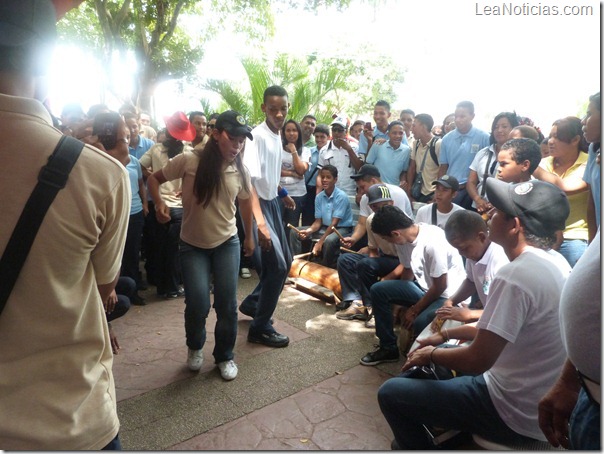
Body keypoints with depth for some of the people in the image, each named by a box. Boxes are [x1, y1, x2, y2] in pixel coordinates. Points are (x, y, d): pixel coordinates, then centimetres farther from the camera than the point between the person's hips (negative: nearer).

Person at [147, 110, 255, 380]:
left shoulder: (240, 171, -4)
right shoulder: (189, 161, -15)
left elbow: (246, 203, 12)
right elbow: (154, 179, -2)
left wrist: (249, 237, 19)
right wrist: (159, 204, -20)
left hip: (227, 243, 2)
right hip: (192, 245, -2)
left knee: (227, 304, 1)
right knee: (198, 304, -10)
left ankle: (225, 356, 26)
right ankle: (195, 347, 25)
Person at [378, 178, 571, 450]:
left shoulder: (515, 276, -29)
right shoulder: (556, 262, 1)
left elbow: (477, 362, -27)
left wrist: (430, 354, -8)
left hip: (517, 415, -9)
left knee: (391, 393, -4)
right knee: (447, 351, 25)